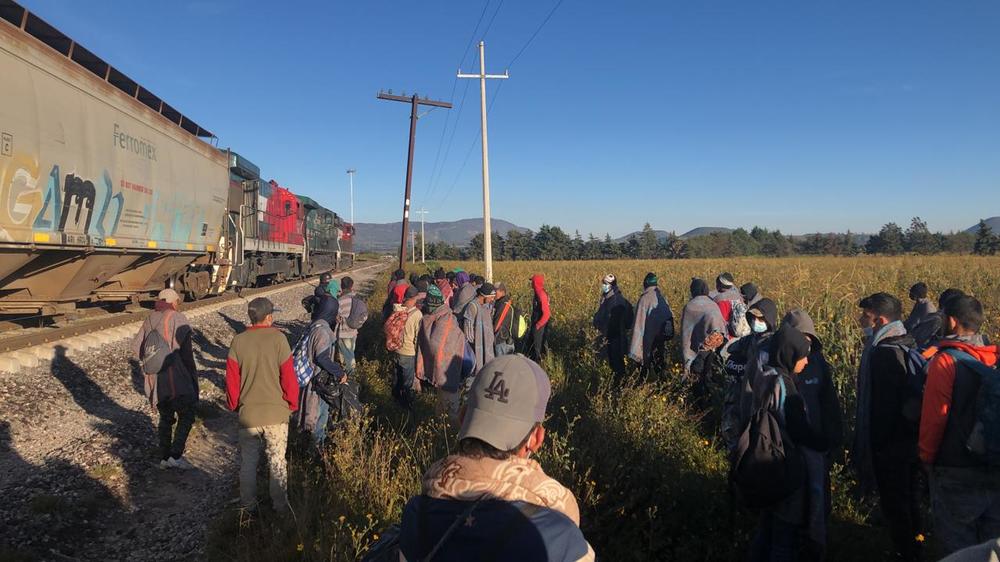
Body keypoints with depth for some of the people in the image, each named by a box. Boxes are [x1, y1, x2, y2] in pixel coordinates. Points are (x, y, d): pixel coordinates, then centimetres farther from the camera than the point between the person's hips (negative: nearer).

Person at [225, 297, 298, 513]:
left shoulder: (238, 341, -5)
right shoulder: (278, 338, -13)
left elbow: (231, 379, -1)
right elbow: (288, 376, -10)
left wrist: (234, 405, 15)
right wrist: (292, 404, 4)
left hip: (247, 413, 2)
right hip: (276, 413, -2)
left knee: (248, 461, 17)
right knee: (277, 461, 12)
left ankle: (248, 504, 29)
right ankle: (280, 505, 22)